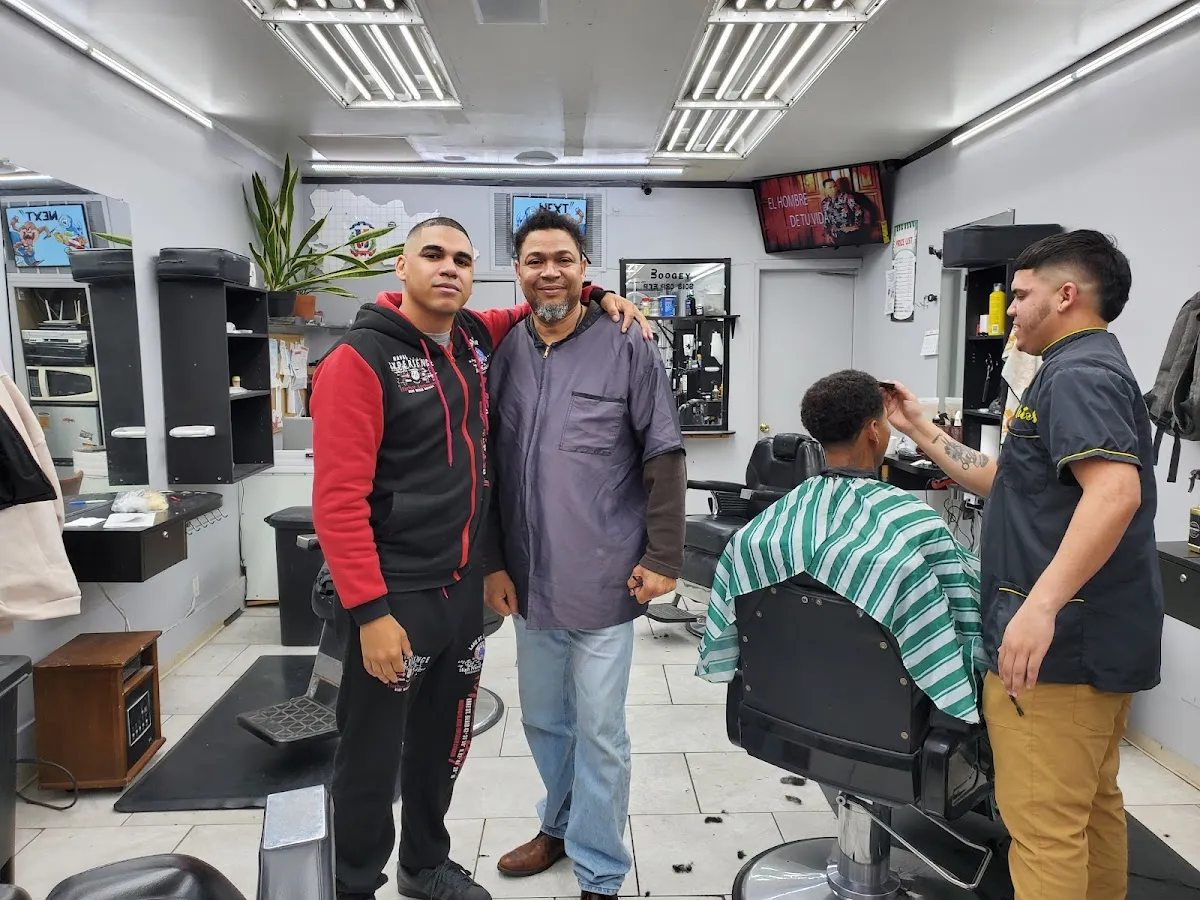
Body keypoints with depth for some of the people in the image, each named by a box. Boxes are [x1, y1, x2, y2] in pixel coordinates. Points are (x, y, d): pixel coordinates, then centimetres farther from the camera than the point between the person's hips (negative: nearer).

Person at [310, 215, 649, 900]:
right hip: (396, 597, -6)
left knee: (444, 741, 22)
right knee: (373, 756, 10)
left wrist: (596, 295, 6)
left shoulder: (477, 337, 4)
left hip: (466, 587, 7)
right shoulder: (360, 359, -14)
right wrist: (370, 612, -22)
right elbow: (338, 498, -19)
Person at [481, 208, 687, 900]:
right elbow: (491, 469, 7)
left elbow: (664, 460, -6)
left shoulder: (627, 353, -6)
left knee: (599, 732, 7)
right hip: (531, 580, 5)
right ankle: (560, 826, 44)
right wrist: (494, 562, 4)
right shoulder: (503, 358, 5)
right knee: (544, 721, 20)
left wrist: (664, 559, -9)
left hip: (604, 582, -4)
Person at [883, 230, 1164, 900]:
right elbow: (1008, 485, 22)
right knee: (1094, 805, 21)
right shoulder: (1092, 371, 20)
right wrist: (922, 431, 21)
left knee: (1046, 825, -4)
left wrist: (1041, 604, -37)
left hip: (1059, 642, -11)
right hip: (1104, 637, 11)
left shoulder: (1077, 374, -14)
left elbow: (1115, 490, -30)